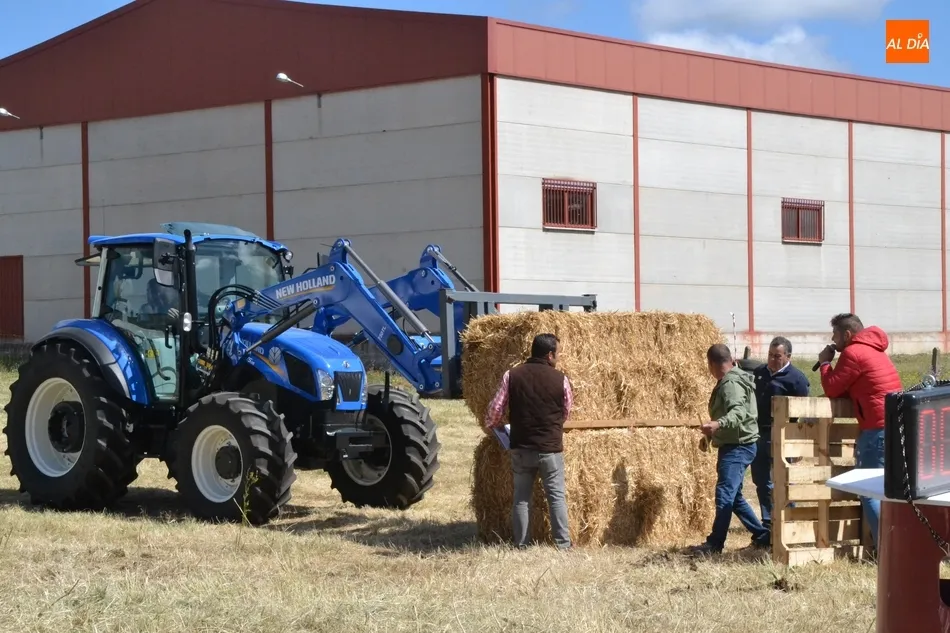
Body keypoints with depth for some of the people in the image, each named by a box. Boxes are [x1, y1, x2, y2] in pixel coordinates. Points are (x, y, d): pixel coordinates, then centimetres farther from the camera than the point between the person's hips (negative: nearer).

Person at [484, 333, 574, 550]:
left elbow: (495, 408, -1)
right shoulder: (560, 379, -6)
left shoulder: (512, 375, -3)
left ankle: (521, 545, 13)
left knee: (521, 498, 10)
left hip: (520, 447, 2)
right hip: (551, 448, -2)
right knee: (557, 497, 5)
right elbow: (566, 412, 8)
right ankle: (563, 544, 4)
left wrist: (489, 427, 20)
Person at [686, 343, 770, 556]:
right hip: (734, 445, 11)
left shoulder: (731, 383, -16)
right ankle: (761, 535, 21)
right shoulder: (730, 380, 17)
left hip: (737, 446, -11)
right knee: (734, 497, 16)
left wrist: (718, 424, -50)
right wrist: (712, 434, 40)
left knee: (725, 494, -13)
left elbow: (738, 412, -33)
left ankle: (714, 544, -16)